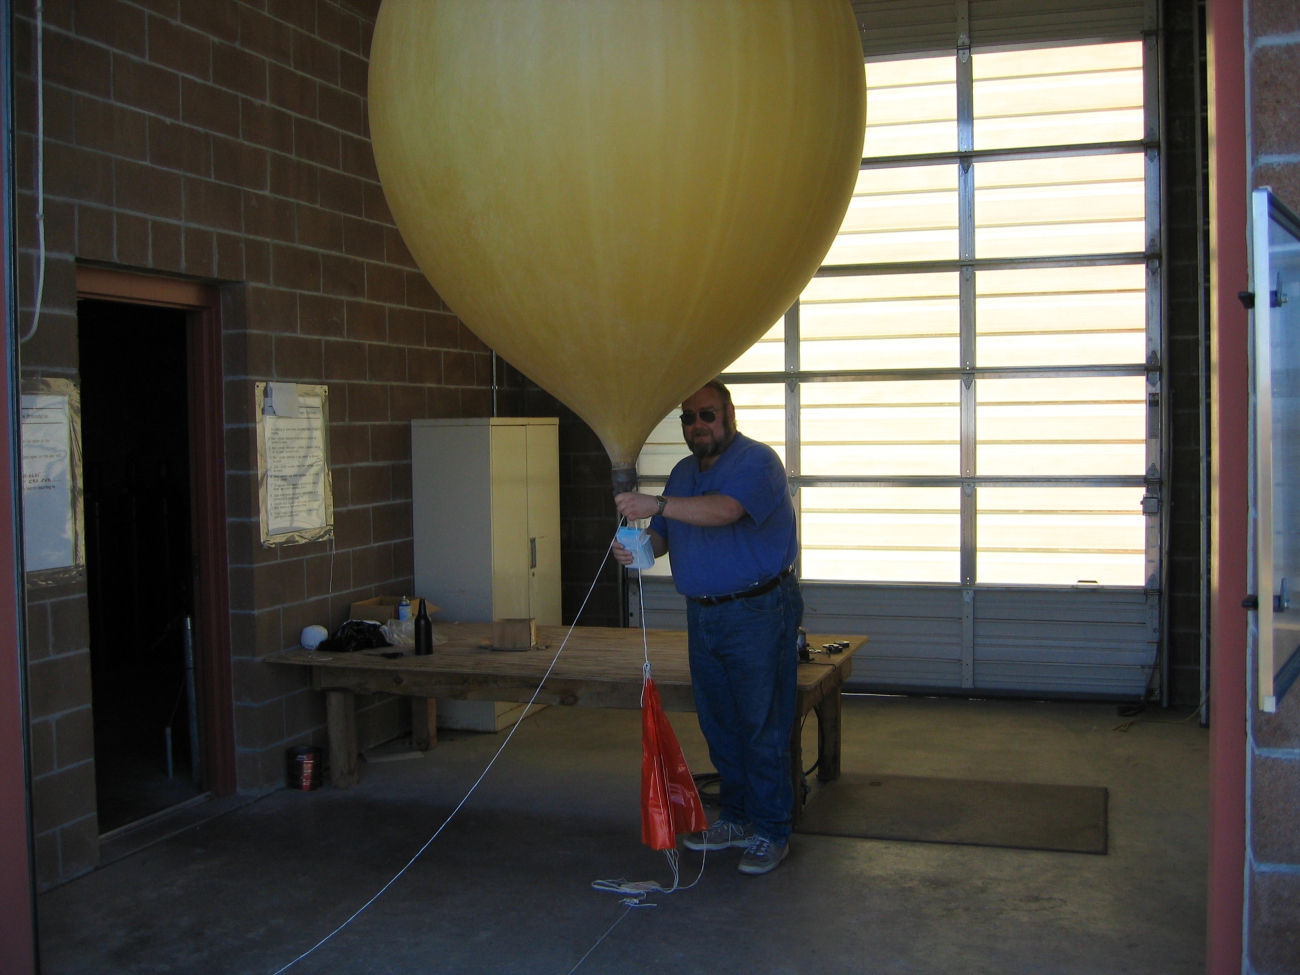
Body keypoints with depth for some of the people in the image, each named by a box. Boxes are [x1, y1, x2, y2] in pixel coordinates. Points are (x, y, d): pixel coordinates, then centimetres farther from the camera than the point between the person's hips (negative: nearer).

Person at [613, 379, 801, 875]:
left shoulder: (756, 460, -12)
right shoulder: (683, 472, 15)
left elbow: (725, 510, -30)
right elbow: (663, 535, 16)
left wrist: (658, 504, -37)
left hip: (758, 614, -8)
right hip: (702, 615, 8)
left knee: (763, 726, -3)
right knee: (719, 724, 14)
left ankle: (771, 832, 6)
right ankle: (737, 817, 27)